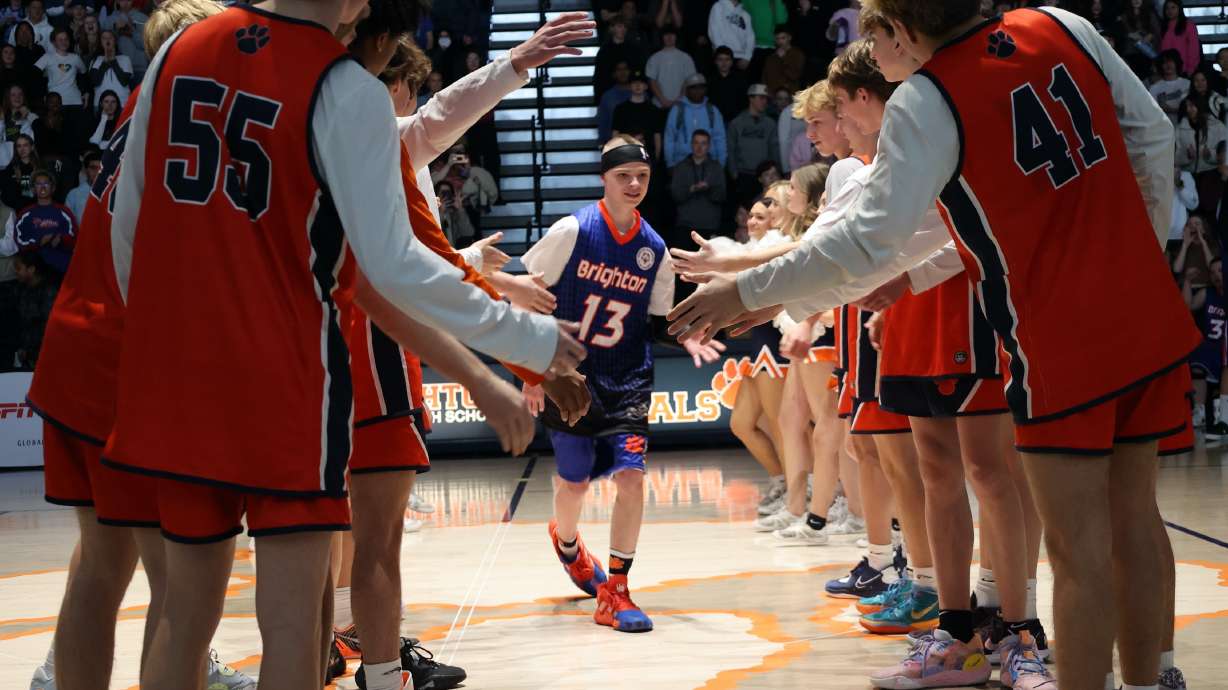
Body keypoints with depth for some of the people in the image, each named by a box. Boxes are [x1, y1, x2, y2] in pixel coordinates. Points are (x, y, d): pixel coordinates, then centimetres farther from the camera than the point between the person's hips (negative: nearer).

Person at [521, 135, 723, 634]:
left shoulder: (654, 249, 0)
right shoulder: (574, 231, -11)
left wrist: (689, 342, -9)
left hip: (626, 382, 2)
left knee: (631, 476, -13)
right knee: (575, 481, 9)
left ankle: (614, 592, -3)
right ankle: (567, 543, 46)